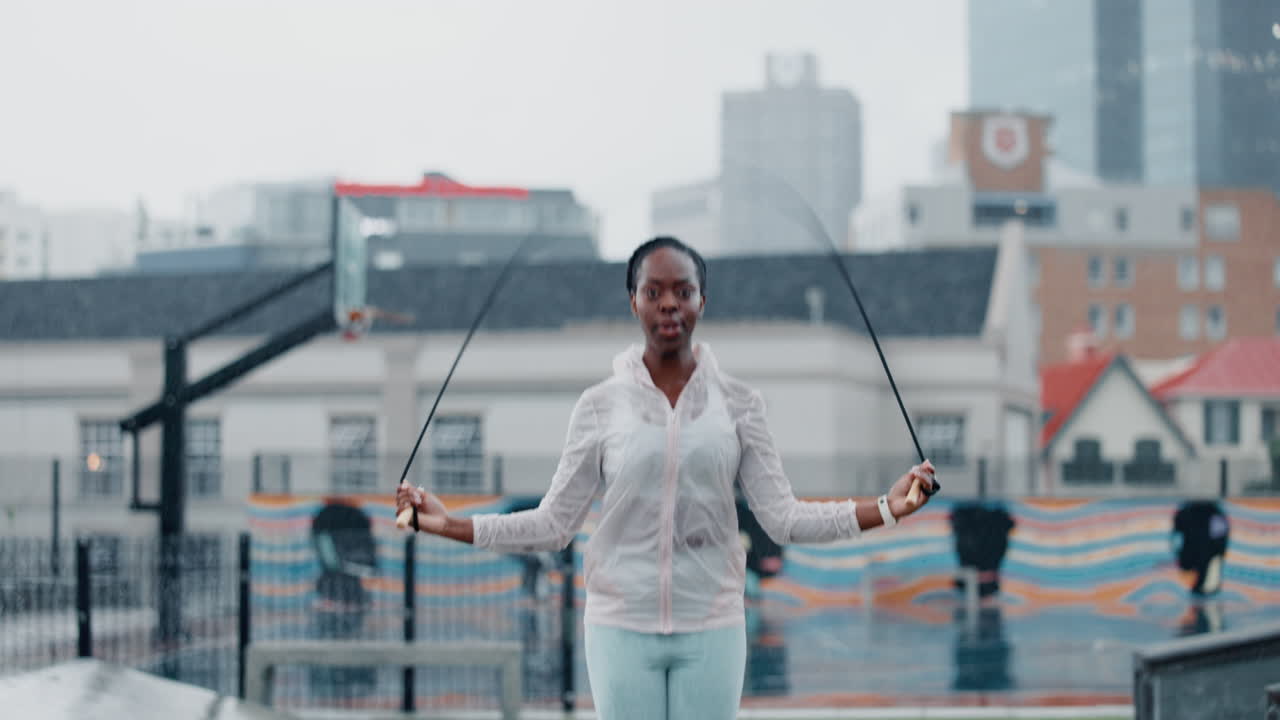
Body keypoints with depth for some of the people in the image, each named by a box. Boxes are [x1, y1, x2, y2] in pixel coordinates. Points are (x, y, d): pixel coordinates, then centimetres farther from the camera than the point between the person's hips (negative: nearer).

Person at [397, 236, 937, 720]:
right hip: (622, 627, -1)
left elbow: (784, 518, -1)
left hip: (710, 628, 1)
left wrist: (886, 508, -10)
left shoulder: (737, 404, 2)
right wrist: (449, 525, -8)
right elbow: (552, 524, 0)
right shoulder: (601, 406, 0)